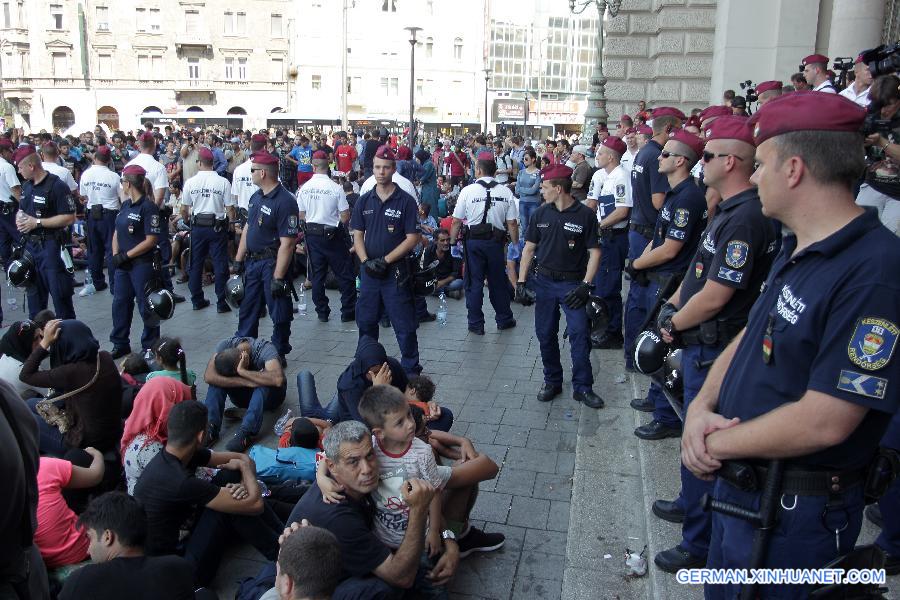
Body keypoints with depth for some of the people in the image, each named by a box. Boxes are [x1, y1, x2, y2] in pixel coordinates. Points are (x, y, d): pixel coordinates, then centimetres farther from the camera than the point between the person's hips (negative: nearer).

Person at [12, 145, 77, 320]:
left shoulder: (57, 186, -12)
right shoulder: (27, 186, 12)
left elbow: (69, 218, -17)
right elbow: (21, 210, 25)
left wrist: (37, 222, -17)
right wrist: (19, 218, 1)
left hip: (50, 246, -8)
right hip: (29, 245, 8)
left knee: (59, 293, -3)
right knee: (34, 292, 15)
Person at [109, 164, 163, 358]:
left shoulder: (148, 207, -14)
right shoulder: (126, 205, 10)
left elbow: (151, 240, -17)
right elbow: (117, 233, 13)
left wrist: (126, 255, -16)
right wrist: (116, 255, -3)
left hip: (143, 264, -8)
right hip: (123, 263, 8)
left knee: (145, 306, 3)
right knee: (120, 303, 14)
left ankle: (150, 347, 16)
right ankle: (120, 344, 27)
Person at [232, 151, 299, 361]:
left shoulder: (284, 201, -19)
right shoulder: (256, 196, 8)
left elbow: (287, 243, -22)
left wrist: (278, 277, -23)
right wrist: (239, 259, 14)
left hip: (273, 263, -8)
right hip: (253, 262, 8)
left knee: (279, 314, 6)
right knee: (247, 311, 18)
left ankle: (279, 354, 20)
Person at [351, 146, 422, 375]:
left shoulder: (406, 201, -6)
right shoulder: (364, 201, 7)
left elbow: (412, 238, -9)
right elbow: (357, 235, 9)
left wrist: (385, 260, -15)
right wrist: (366, 261, -8)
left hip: (397, 272, -4)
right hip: (369, 270, 4)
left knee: (404, 325, 1)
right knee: (366, 322, 14)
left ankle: (411, 369, 13)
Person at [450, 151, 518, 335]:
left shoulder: (468, 191, -8)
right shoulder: (505, 192, -3)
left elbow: (456, 222, -5)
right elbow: (512, 223, -3)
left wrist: (452, 242, 7)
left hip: (474, 241, -2)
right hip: (496, 242, 2)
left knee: (474, 282, 8)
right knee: (498, 281, 16)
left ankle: (476, 324, 14)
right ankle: (504, 319, 28)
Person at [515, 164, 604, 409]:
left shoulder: (585, 215, -7)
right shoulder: (540, 214, 4)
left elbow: (594, 252, -6)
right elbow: (529, 249, 8)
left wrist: (585, 285, -14)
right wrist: (521, 281, 2)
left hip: (573, 283, -4)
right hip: (544, 281, 4)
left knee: (579, 334, -8)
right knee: (545, 335, 8)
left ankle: (582, 387, 4)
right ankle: (552, 382, 24)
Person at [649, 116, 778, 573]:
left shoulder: (745, 218, -24)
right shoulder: (728, 211, 10)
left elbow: (714, 296, -25)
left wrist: (673, 324, -9)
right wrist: (671, 307, 5)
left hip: (715, 350, -10)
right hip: (703, 345, 10)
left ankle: (700, 543, 16)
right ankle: (692, 503, 44)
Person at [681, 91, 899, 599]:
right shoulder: (795, 251, 6)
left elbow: (825, 420, -30)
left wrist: (715, 444, -18)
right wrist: (702, 407, -8)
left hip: (793, 514, -9)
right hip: (736, 483, 9)